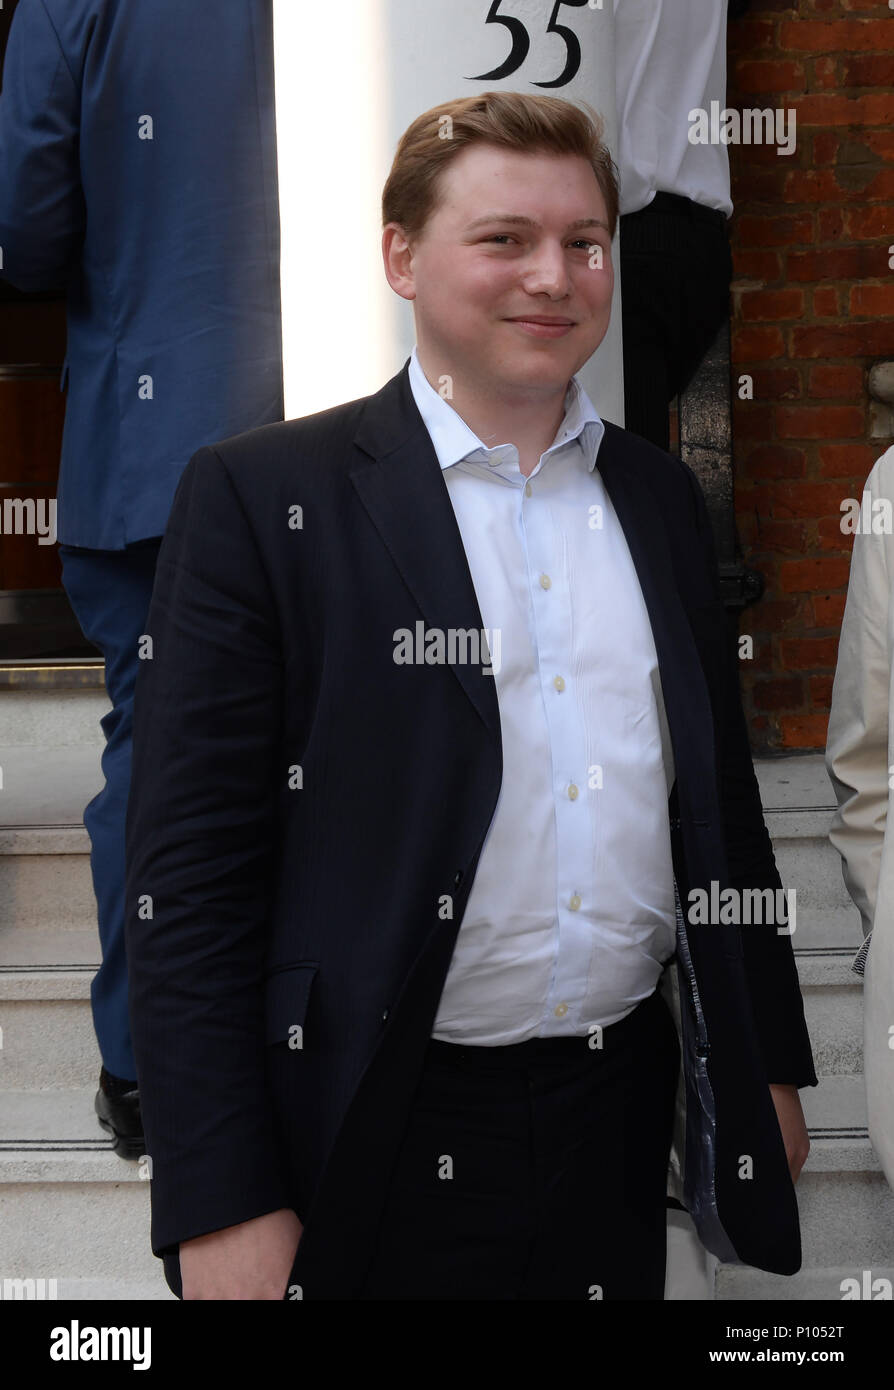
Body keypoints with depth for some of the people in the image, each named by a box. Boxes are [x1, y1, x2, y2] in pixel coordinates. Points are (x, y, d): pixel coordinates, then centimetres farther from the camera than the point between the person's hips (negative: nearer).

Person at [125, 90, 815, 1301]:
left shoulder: (660, 499, 8)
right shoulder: (263, 497, -9)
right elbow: (189, 873, -11)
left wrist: (770, 1066, 14)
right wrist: (220, 1206, -13)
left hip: (624, 1113, 5)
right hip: (378, 1150, -4)